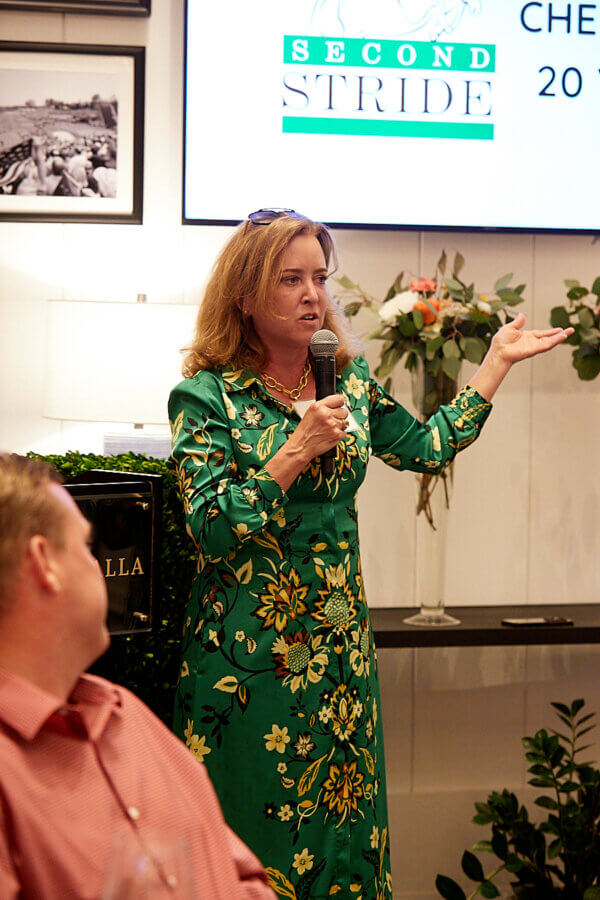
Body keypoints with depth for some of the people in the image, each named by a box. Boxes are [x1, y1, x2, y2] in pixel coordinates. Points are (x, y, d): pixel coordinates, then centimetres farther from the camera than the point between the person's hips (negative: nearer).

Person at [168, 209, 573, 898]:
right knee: (255, 829, 3)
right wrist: (299, 449, -20)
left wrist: (499, 359, 13)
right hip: (249, 652, -5)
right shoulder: (206, 396, -9)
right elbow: (211, 529, -16)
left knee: (344, 820, 10)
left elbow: (429, 447, 11)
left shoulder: (347, 378, 8)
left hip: (339, 644, 5)